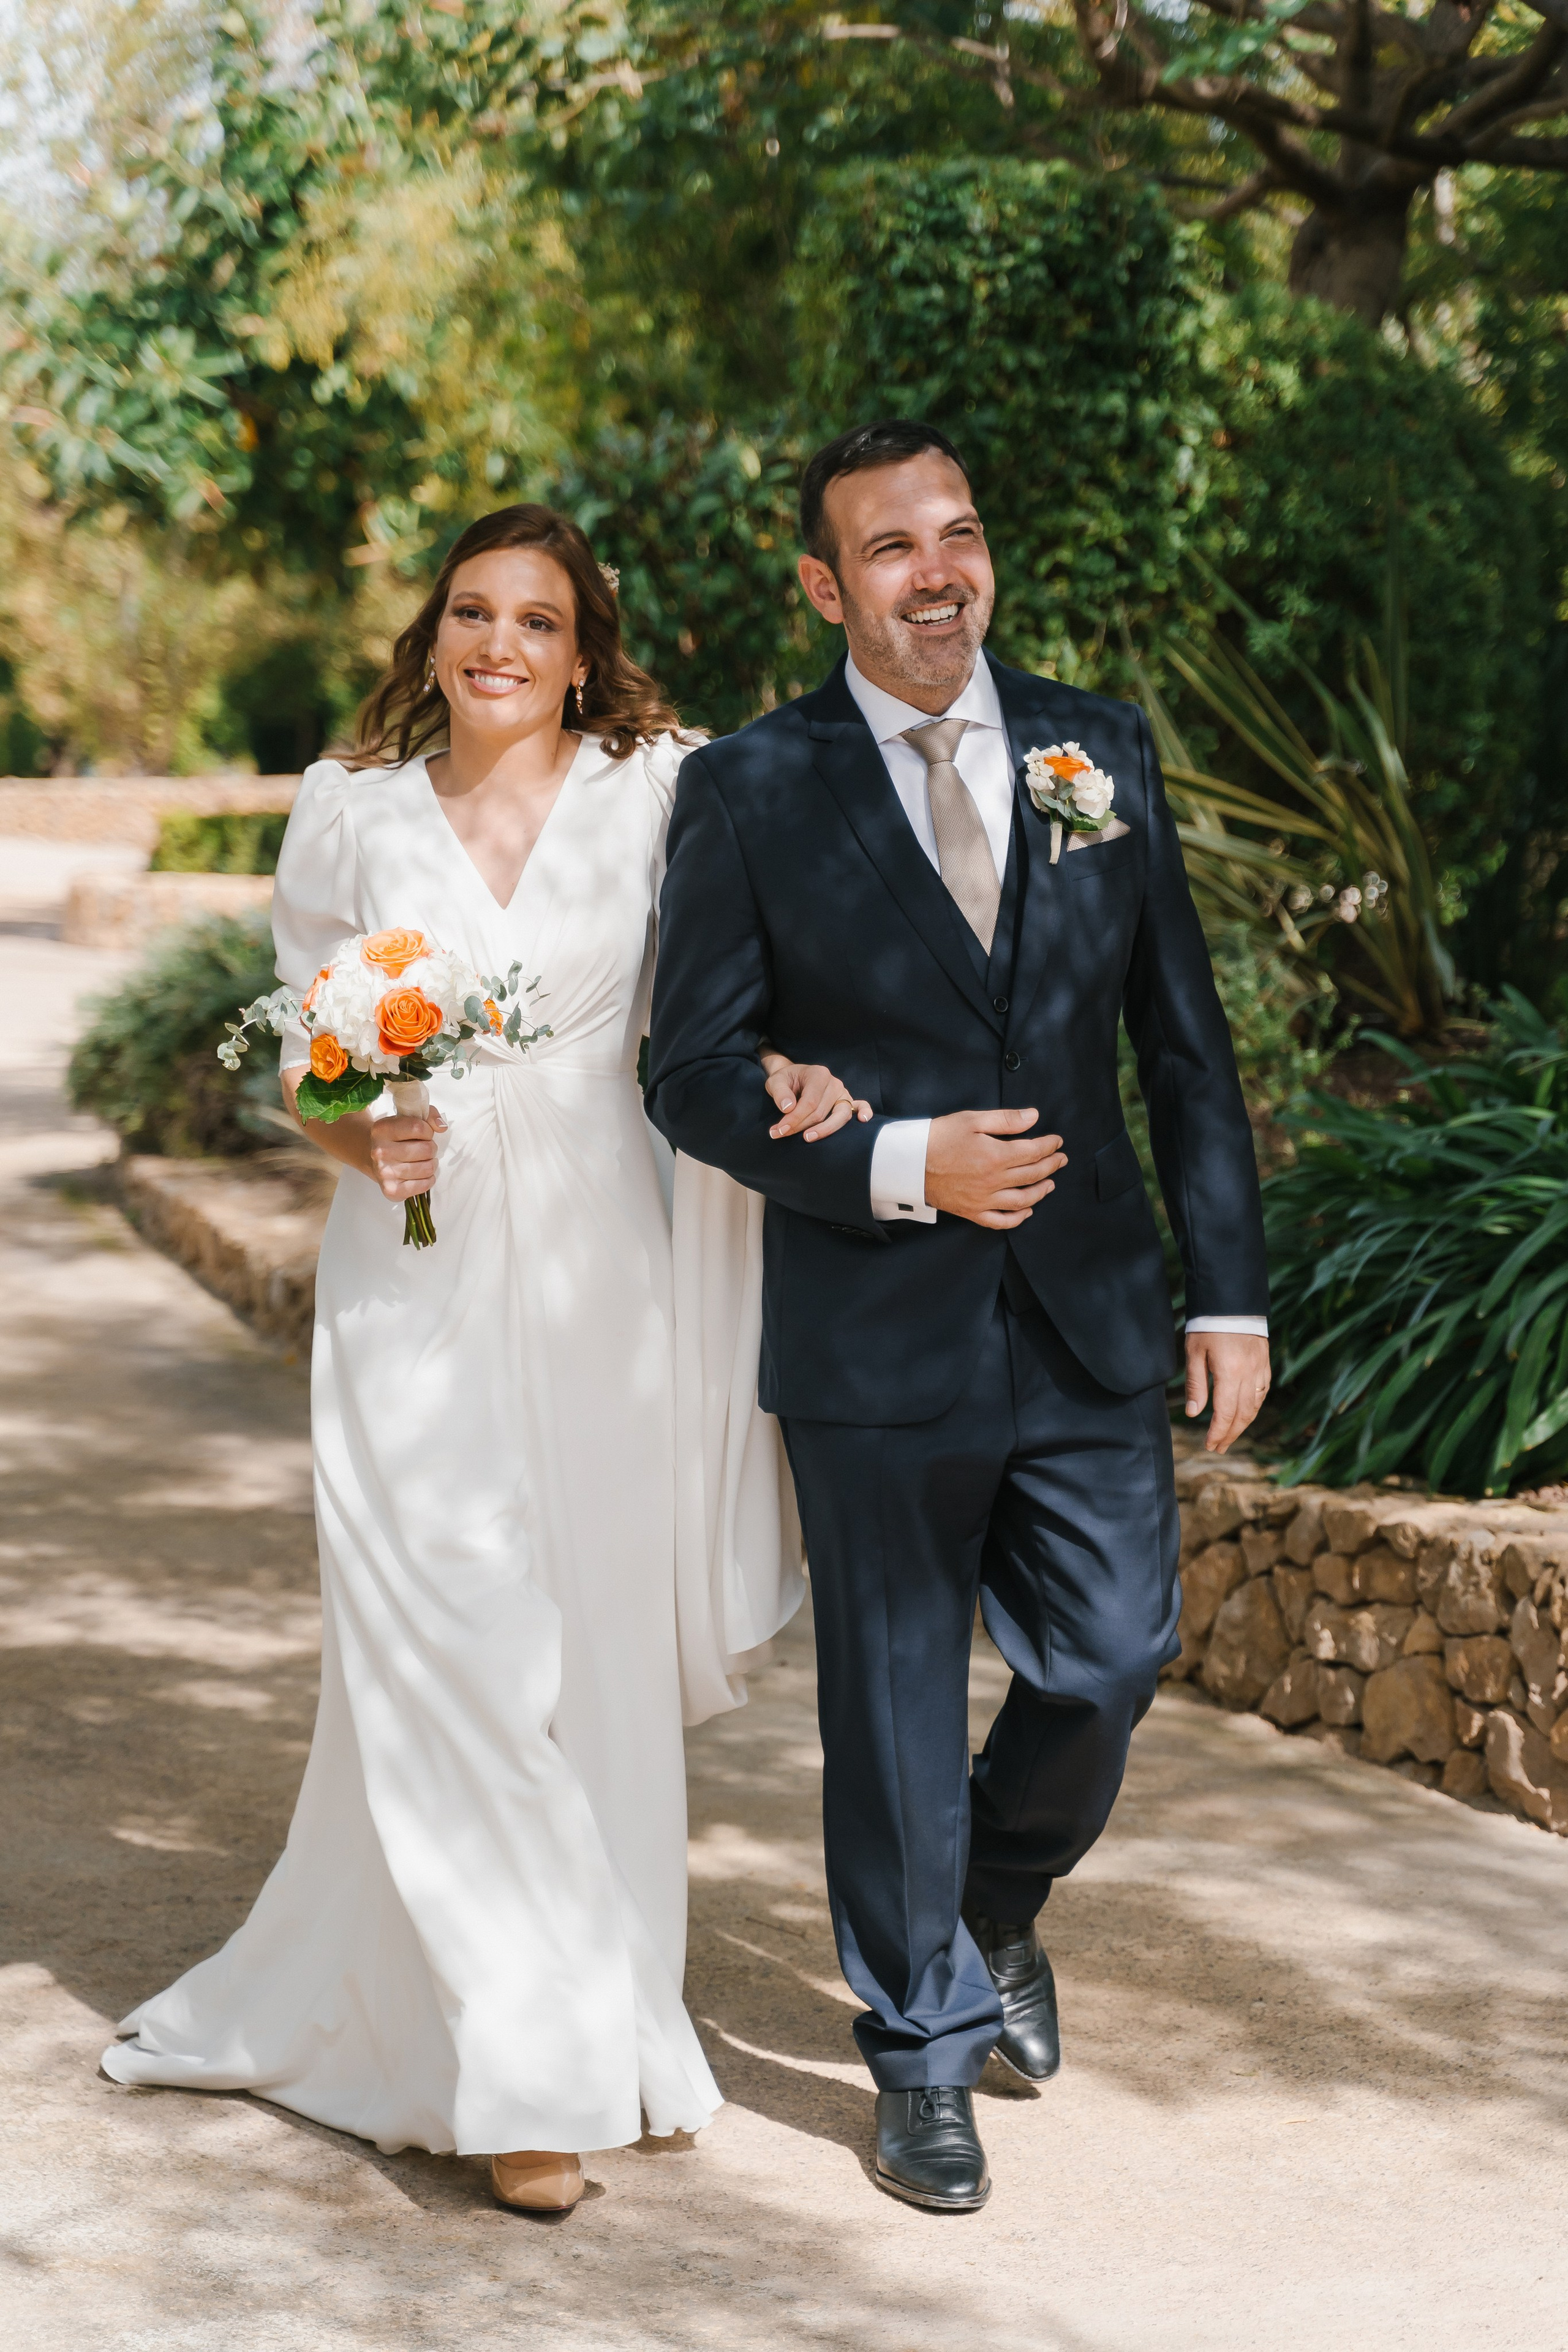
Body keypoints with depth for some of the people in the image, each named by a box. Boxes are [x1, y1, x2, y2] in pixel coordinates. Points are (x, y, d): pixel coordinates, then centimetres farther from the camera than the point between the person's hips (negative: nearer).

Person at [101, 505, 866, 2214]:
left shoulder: (655, 795, 3)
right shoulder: (350, 818, 5)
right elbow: (299, 1058, 10)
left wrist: (784, 1074, -13)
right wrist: (360, 1136, -11)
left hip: (598, 1270, 1)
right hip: (415, 1264, -1)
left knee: (602, 1653, 6)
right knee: (455, 1654, -8)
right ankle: (535, 2070, -2)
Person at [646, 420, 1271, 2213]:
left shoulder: (1102, 752, 5)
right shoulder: (751, 790, -4)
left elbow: (1185, 1041, 7)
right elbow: (697, 1078, -4)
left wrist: (1231, 1291, 3)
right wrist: (898, 1165, -18)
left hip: (1092, 1322, 3)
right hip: (877, 1339, -3)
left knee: (1108, 1663, 6)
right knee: (895, 1712, 7)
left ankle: (997, 1912, 38)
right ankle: (926, 2050, 26)